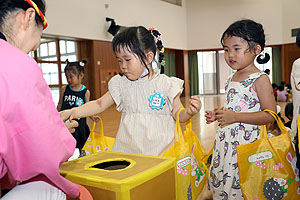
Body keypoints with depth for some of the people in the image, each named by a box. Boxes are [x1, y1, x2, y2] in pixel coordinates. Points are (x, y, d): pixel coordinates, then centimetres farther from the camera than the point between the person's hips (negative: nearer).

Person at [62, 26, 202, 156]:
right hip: (127, 149, 3)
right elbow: (99, 104, 8)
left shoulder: (165, 84, -4)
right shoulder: (121, 84, 5)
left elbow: (178, 114, 2)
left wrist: (189, 112, -19)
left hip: (160, 149, -2)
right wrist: (73, 112, -5)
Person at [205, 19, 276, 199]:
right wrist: (218, 115, 6)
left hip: (247, 143, -7)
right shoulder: (231, 80, 12)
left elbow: (270, 115, -17)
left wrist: (235, 117, -23)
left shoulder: (260, 79, -11)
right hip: (226, 142, 8)